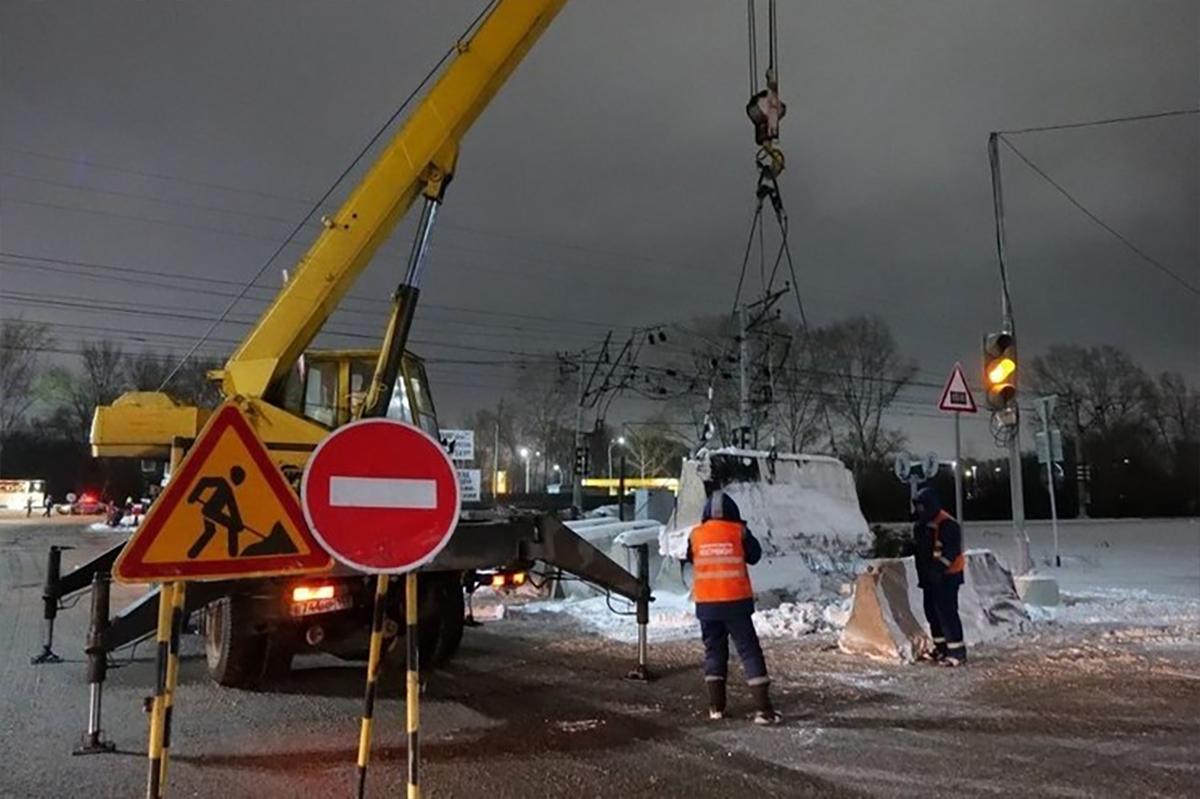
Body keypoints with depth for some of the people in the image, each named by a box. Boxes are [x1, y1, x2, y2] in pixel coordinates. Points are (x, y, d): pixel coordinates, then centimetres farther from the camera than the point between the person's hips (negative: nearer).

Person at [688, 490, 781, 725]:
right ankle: (763, 709, -3)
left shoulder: (696, 535, 1)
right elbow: (754, 555, 8)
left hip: (707, 604, 2)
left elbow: (689, 558, 17)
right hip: (736, 602, -2)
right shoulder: (739, 532, -6)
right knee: (749, 651, 2)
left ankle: (716, 707, 14)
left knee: (714, 651, 15)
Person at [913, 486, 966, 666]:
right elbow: (918, 549, 19)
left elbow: (952, 551, -24)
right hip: (930, 576, 9)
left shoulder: (948, 524, -18)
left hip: (947, 575, -9)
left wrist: (939, 567, -32)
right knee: (932, 611, 12)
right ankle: (941, 647, 24)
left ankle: (957, 651, -5)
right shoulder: (920, 526, 11)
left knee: (947, 611, -10)